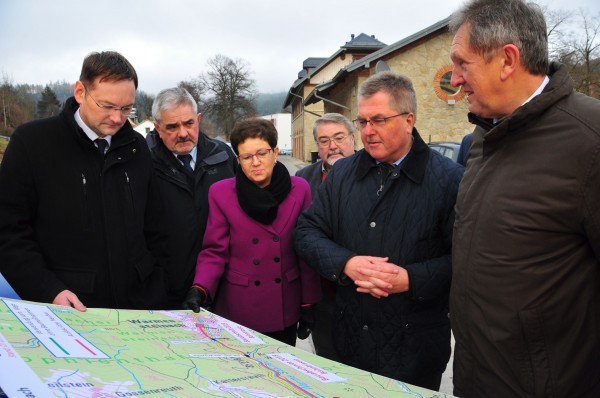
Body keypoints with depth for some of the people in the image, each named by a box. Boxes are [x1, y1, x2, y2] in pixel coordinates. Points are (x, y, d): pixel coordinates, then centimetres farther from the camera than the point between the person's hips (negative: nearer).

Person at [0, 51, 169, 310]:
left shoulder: (137, 147, 6)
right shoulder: (31, 142, -6)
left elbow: (152, 231, 9)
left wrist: (157, 297, 4)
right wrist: (49, 291, -17)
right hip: (66, 310, -3)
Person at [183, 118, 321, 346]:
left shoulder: (299, 190, -4)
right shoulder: (220, 192, -6)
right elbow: (214, 251, -4)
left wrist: (309, 305, 0)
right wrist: (199, 290, -21)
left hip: (285, 309, 2)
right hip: (238, 309, -1)